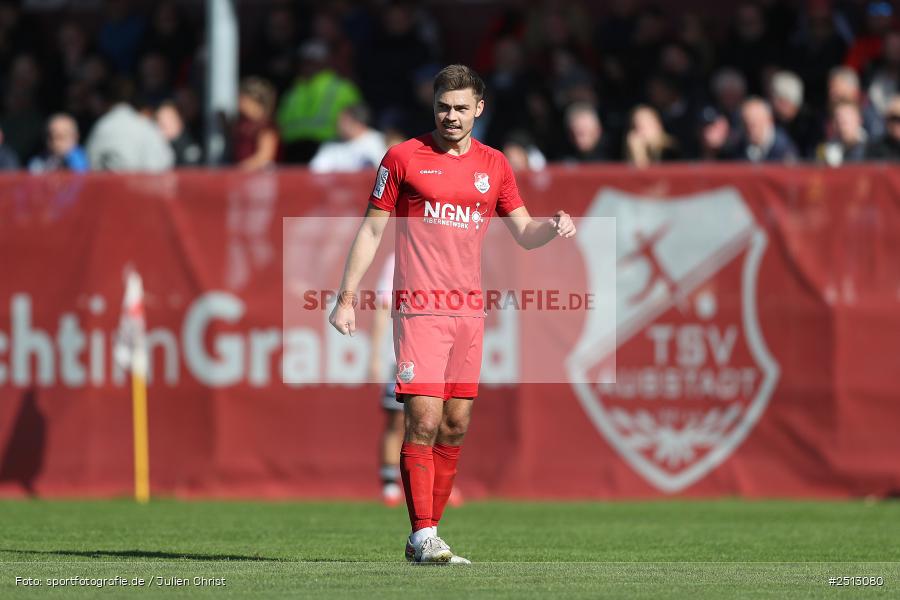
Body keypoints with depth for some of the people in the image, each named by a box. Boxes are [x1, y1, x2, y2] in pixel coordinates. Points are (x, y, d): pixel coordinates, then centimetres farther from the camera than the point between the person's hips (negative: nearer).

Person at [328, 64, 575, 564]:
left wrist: (554, 227, -9)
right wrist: (347, 297, -1)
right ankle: (423, 537, -12)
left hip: (469, 311, 5)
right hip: (419, 308, -5)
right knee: (424, 420, -13)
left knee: (456, 426, 5)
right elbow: (372, 229, 4)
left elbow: (523, 232, 13)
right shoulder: (404, 158, 1)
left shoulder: (495, 165, 12)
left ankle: (429, 532, 14)